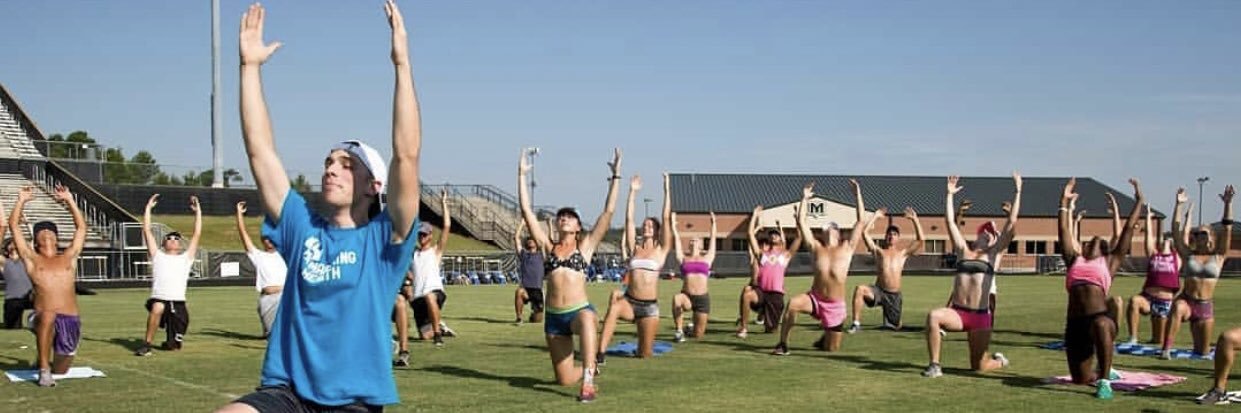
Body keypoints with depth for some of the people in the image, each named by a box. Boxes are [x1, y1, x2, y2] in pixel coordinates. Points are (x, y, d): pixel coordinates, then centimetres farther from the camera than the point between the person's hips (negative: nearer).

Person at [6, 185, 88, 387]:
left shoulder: (68, 258, 16)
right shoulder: (32, 260, 12)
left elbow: (81, 227, 17)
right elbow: (14, 226, 9)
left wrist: (69, 200, 18)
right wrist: (22, 201, 10)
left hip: (70, 319, 3)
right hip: (43, 318, -3)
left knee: (61, 369, 7)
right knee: (48, 315, -40)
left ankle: (50, 366, 48)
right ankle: (44, 369, -28)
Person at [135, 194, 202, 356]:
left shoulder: (186, 258, 16)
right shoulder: (157, 256, 14)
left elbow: (197, 234, 11)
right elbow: (147, 231, 10)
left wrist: (198, 211, 9)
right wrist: (148, 207, 8)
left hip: (178, 303, 2)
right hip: (159, 300, -2)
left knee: (174, 347, 4)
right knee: (158, 307, -40)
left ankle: (169, 342, 43)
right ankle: (146, 343, -24)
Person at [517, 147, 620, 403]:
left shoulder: (585, 247, 6)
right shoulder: (548, 247, 10)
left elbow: (609, 211, 0)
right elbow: (526, 211, 6)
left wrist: (615, 176, -3)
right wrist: (522, 175, 4)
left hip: (580, 311, -3)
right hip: (553, 317, 3)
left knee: (587, 320, -42)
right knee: (563, 379, 7)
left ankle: (588, 383, -42)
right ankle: (589, 369, 42)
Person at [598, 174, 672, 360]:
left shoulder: (661, 250, 3)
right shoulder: (635, 248, 10)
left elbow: (666, 218, -4)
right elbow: (629, 219, 5)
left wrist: (667, 190, -6)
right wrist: (633, 192, 2)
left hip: (649, 306, -1)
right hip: (630, 302, 1)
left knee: (645, 355, 2)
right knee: (614, 308, -35)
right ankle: (600, 355, -38)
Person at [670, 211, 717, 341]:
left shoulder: (707, 258, 10)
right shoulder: (683, 258, 9)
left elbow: (713, 239, 16)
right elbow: (677, 238, 12)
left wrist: (713, 223, 22)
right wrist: (673, 224, 14)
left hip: (703, 298, 1)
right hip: (687, 296, -1)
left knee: (698, 335, 2)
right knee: (676, 298, -39)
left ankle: (691, 330, 41)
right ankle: (680, 330, -22)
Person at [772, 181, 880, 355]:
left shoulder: (847, 248, 3)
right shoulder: (816, 247, 6)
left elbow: (861, 221, -1)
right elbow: (801, 221, 2)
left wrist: (858, 195, -2)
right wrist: (805, 198, 2)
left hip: (835, 305, 0)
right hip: (814, 299, 0)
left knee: (831, 348, 9)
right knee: (792, 303, -35)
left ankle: (825, 338, 47)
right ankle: (783, 344, -22)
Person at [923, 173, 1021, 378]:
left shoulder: (994, 254, 7)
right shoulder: (964, 251, 13)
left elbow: (1012, 222, 1)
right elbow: (949, 221, 11)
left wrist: (1017, 192, -1)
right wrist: (949, 195, 10)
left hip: (980, 316, -1)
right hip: (957, 312, 2)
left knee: (979, 367, 3)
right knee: (933, 316, -33)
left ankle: (999, 361, 40)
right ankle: (935, 365, -22)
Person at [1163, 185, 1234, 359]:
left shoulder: (1218, 257, 4)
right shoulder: (1188, 255, 5)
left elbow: (1227, 229, -6)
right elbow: (1176, 230, -3)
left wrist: (1228, 204, -15)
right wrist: (1179, 205, -11)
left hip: (1206, 306, 1)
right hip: (1186, 300, -1)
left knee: (1202, 352, 8)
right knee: (1178, 309, -41)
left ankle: (1203, 349, 46)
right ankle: (1166, 350, -42)